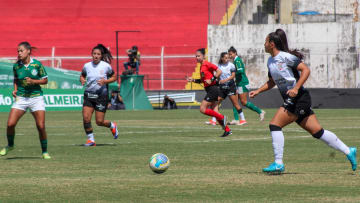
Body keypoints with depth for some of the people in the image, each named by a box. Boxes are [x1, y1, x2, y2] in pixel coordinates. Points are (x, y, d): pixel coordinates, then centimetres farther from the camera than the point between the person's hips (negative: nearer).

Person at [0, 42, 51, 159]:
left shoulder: (37, 64, -7)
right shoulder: (16, 66, 1)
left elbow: (45, 80, 2)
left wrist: (33, 81, -15)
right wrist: (15, 89, 1)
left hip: (36, 97, -2)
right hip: (21, 97, 2)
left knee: (41, 126, -8)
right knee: (10, 124, -9)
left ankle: (45, 152, 9)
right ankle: (10, 145, 17)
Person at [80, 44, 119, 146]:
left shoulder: (106, 66, -6)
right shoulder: (87, 66, 1)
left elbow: (114, 77, 5)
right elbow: (82, 76, 19)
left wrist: (105, 81, -14)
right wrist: (82, 80, -5)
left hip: (101, 95, -3)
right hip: (88, 95, 3)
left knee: (99, 122, -3)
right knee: (86, 118, -11)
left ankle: (112, 126, 30)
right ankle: (91, 140, 3)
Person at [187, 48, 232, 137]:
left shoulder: (207, 64, -11)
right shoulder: (202, 66, 17)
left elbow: (219, 71, -17)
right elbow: (203, 80, 26)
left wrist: (211, 80, -21)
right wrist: (193, 80, 14)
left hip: (213, 89, -10)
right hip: (210, 90, 10)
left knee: (202, 109, -11)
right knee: (212, 111, 9)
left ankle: (222, 117, -6)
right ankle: (227, 130, 10)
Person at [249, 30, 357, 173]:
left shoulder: (286, 57, -11)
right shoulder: (270, 61, 16)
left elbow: (305, 70, -16)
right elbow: (271, 82, 29)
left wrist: (296, 88, -24)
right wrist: (258, 91, 17)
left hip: (299, 98, -9)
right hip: (291, 101, 9)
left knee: (275, 125, -14)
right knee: (317, 132, 7)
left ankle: (278, 163, -13)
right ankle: (348, 152, 13)